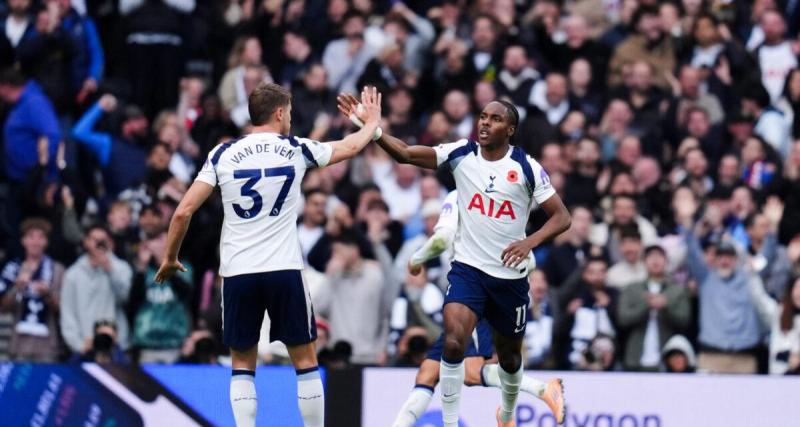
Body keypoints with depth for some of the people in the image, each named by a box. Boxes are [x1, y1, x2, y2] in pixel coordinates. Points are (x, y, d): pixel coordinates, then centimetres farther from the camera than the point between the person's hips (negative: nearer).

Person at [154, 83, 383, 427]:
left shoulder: (223, 154, 4)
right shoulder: (296, 150, 4)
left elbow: (183, 212, 0)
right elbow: (350, 147, 23)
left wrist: (170, 259, 15)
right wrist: (372, 122, 44)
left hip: (237, 273, 1)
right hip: (284, 270, -1)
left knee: (242, 365, 9)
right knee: (305, 360, 9)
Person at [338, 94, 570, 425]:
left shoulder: (526, 167, -9)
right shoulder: (462, 154, -5)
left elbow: (561, 217, -8)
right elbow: (406, 154, -15)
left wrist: (531, 241, -26)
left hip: (510, 275, 0)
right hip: (467, 269, 0)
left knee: (509, 356, 18)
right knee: (453, 342, -24)